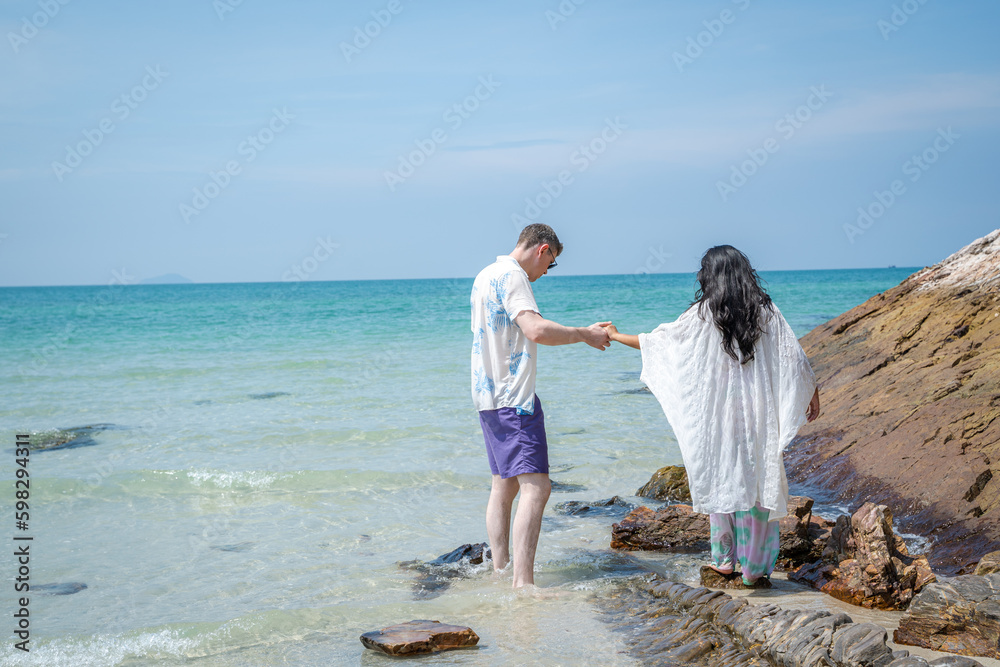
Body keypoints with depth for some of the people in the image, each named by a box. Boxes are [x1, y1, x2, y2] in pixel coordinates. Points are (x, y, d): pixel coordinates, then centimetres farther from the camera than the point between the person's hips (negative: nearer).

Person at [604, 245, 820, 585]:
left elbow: (658, 340, 5)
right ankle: (753, 566, 7)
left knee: (719, 479, 12)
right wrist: (813, 394, 18)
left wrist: (617, 336, 19)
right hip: (758, 414, 1)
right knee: (755, 480, 5)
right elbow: (795, 359, 4)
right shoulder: (767, 312, 0)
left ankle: (724, 558, 18)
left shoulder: (702, 315, -4)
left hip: (717, 414, -1)